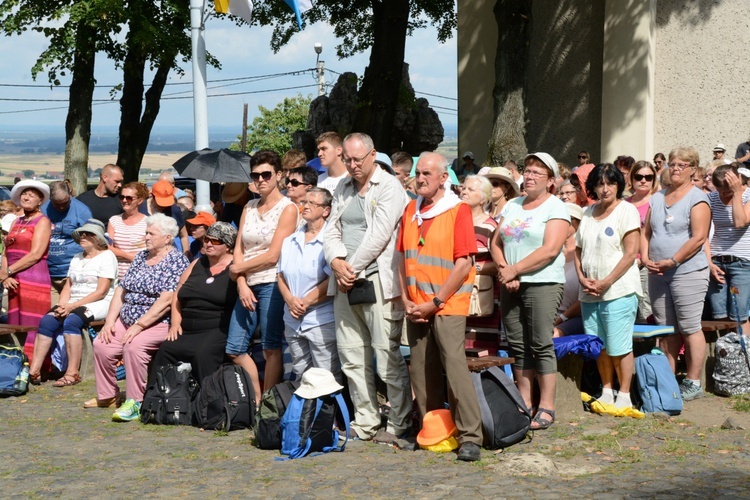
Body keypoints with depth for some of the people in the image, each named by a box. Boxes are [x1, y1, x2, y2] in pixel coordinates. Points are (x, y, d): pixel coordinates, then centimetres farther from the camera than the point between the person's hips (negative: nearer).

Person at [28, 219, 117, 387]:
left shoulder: (107, 257, -3)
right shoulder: (77, 258, 21)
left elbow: (101, 292, -12)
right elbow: (68, 286, 16)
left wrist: (73, 306, -17)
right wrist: (62, 305, -6)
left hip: (98, 304, -7)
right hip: (73, 304, 7)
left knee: (70, 321, -33)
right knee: (46, 320, -18)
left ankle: (73, 373, -31)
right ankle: (33, 371, -23)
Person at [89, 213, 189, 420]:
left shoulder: (176, 260, -9)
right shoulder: (141, 257, 15)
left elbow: (166, 300, -19)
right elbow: (121, 290, 13)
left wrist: (139, 325, -23)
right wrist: (110, 321, 1)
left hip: (158, 323, -8)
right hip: (127, 320, 8)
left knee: (133, 345, -32)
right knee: (101, 344, -10)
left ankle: (135, 402, -25)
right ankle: (108, 395, 5)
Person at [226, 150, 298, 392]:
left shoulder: (287, 208, -5)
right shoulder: (250, 207, 14)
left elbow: (273, 255, -11)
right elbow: (239, 248, 8)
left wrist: (238, 268, -2)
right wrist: (242, 284, -6)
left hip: (272, 283, -7)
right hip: (248, 285, 7)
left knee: (271, 349, -1)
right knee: (234, 349, 3)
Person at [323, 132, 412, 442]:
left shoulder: (389, 187, -4)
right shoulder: (343, 189, 17)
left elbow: (379, 236, -12)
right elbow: (332, 231, 14)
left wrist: (352, 267, -10)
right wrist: (337, 263, -4)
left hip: (377, 282, -7)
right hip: (345, 284, 7)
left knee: (387, 354, -6)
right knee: (352, 357, 8)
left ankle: (400, 423, 2)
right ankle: (365, 422, 16)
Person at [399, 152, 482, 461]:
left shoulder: (458, 210, -6)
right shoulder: (410, 211, 11)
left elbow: (464, 264, -11)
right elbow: (404, 258, 14)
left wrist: (435, 302, -12)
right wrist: (406, 300, 2)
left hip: (448, 305, -6)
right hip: (416, 307, 6)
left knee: (455, 364, -14)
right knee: (422, 372, 8)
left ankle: (470, 437, -12)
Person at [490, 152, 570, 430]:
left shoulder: (555, 208, -4)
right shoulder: (512, 206, 16)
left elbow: (550, 250, -14)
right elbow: (496, 243, 13)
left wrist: (514, 269, -13)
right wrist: (504, 271, -5)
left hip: (542, 284, -6)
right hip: (511, 285, 6)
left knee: (541, 345, -7)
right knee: (518, 345, 7)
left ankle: (546, 407, -2)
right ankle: (523, 403, 14)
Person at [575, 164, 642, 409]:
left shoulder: (627, 210, -5)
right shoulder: (588, 213, 14)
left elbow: (631, 253, -11)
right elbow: (578, 249, 17)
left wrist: (606, 282, -14)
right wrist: (582, 278, 0)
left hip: (618, 290, -6)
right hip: (589, 292, 6)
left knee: (619, 347, -4)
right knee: (599, 347, 10)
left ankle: (624, 396, 5)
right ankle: (606, 392, 21)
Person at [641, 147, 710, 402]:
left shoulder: (697, 198, -5)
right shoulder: (658, 197, 15)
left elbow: (698, 237, -14)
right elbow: (646, 232, 16)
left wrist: (672, 261, -16)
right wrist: (646, 258, -1)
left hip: (688, 272, -6)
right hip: (657, 274, 6)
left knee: (689, 328, -4)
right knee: (666, 329, 9)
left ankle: (693, 383, 3)